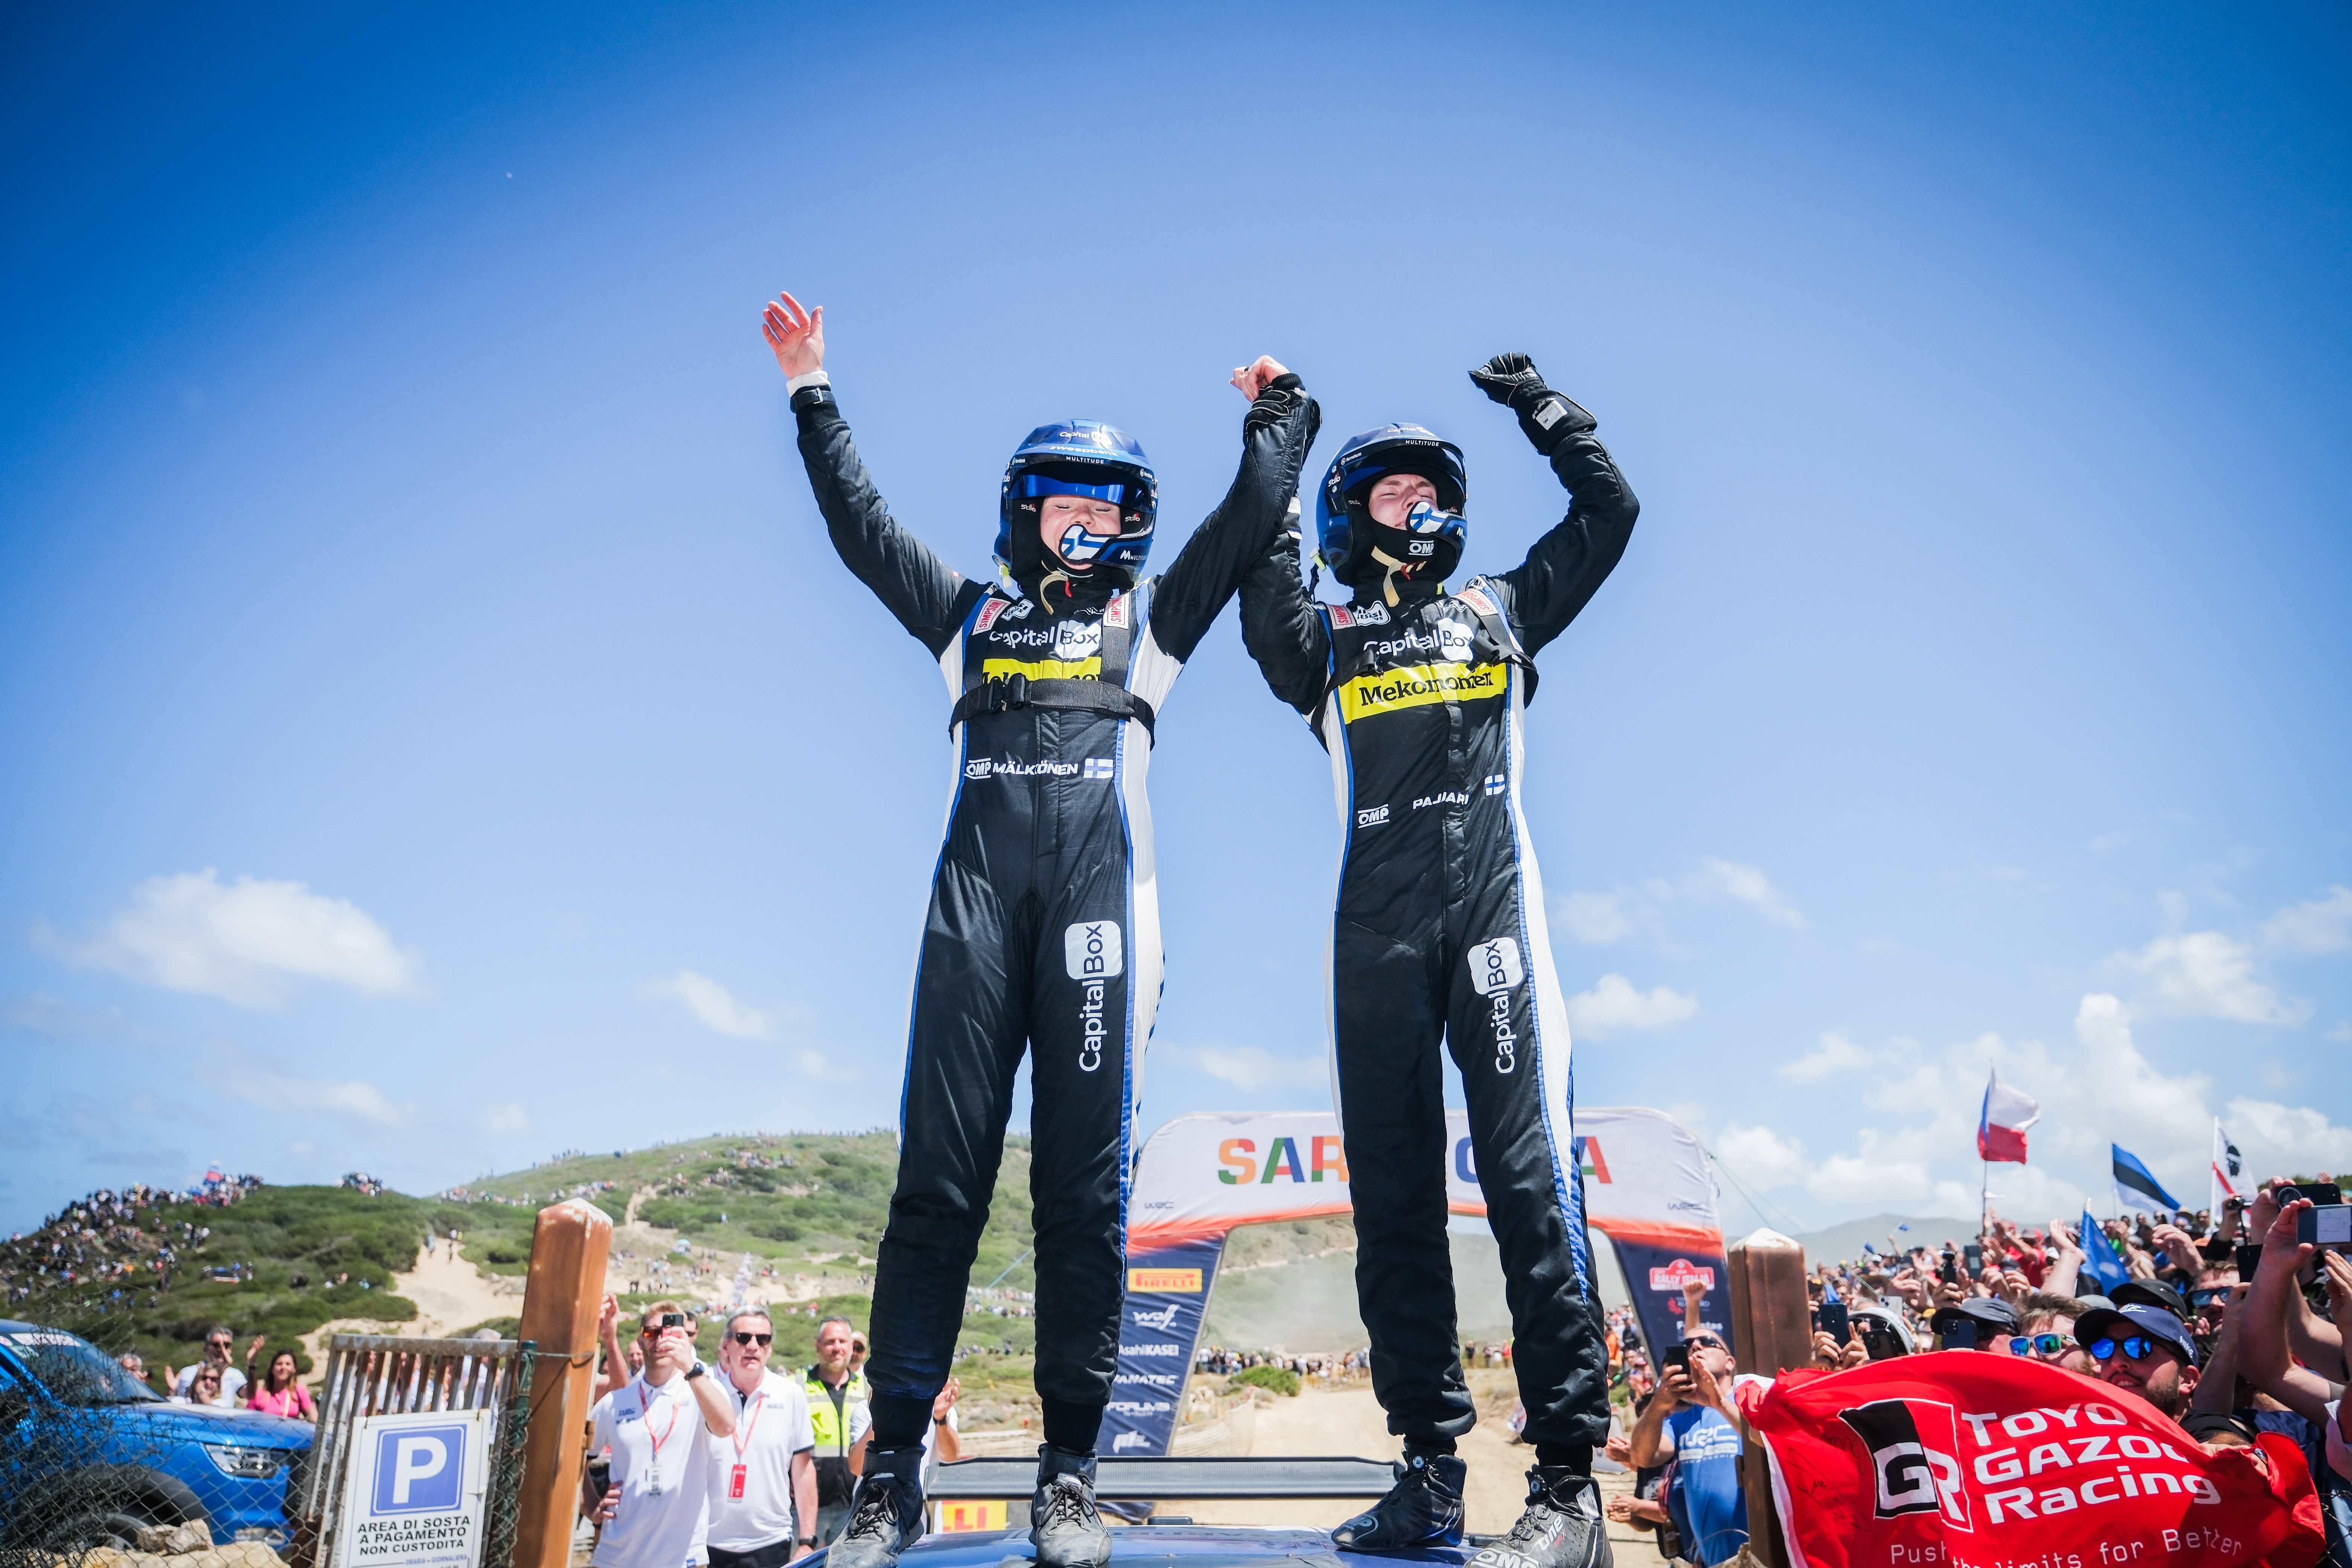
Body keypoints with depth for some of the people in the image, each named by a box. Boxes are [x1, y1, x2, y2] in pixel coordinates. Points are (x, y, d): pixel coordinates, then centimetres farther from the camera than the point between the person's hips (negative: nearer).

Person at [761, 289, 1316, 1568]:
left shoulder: (1151, 619, 24)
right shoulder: (970, 616, 26)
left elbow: (1250, 517, 23)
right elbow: (858, 524, 25)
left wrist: (1278, 413, 34)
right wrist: (813, 397, 29)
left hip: (1098, 891, -1)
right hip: (975, 887, 1)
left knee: (1084, 1184, -4)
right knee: (937, 1174, -5)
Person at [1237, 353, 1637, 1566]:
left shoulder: (1499, 613, 23)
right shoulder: (1327, 639, 18)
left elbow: (1608, 513, 20)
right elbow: (1267, 595, -3)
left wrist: (1539, 407, 23)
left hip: (1493, 908, 0)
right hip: (1378, 931, 1)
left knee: (1531, 1181, -9)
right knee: (1395, 1197, 2)